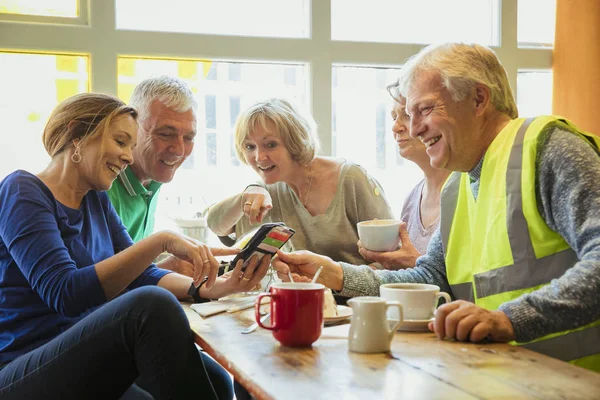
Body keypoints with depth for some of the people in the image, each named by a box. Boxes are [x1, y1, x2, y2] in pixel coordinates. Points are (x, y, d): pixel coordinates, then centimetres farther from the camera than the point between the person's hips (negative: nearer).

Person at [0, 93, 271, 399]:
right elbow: (65, 293, -22)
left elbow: (140, 277, 6)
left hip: (88, 360, 7)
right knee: (153, 305, -29)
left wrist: (212, 287, -13)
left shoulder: (96, 201, 14)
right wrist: (161, 241, -27)